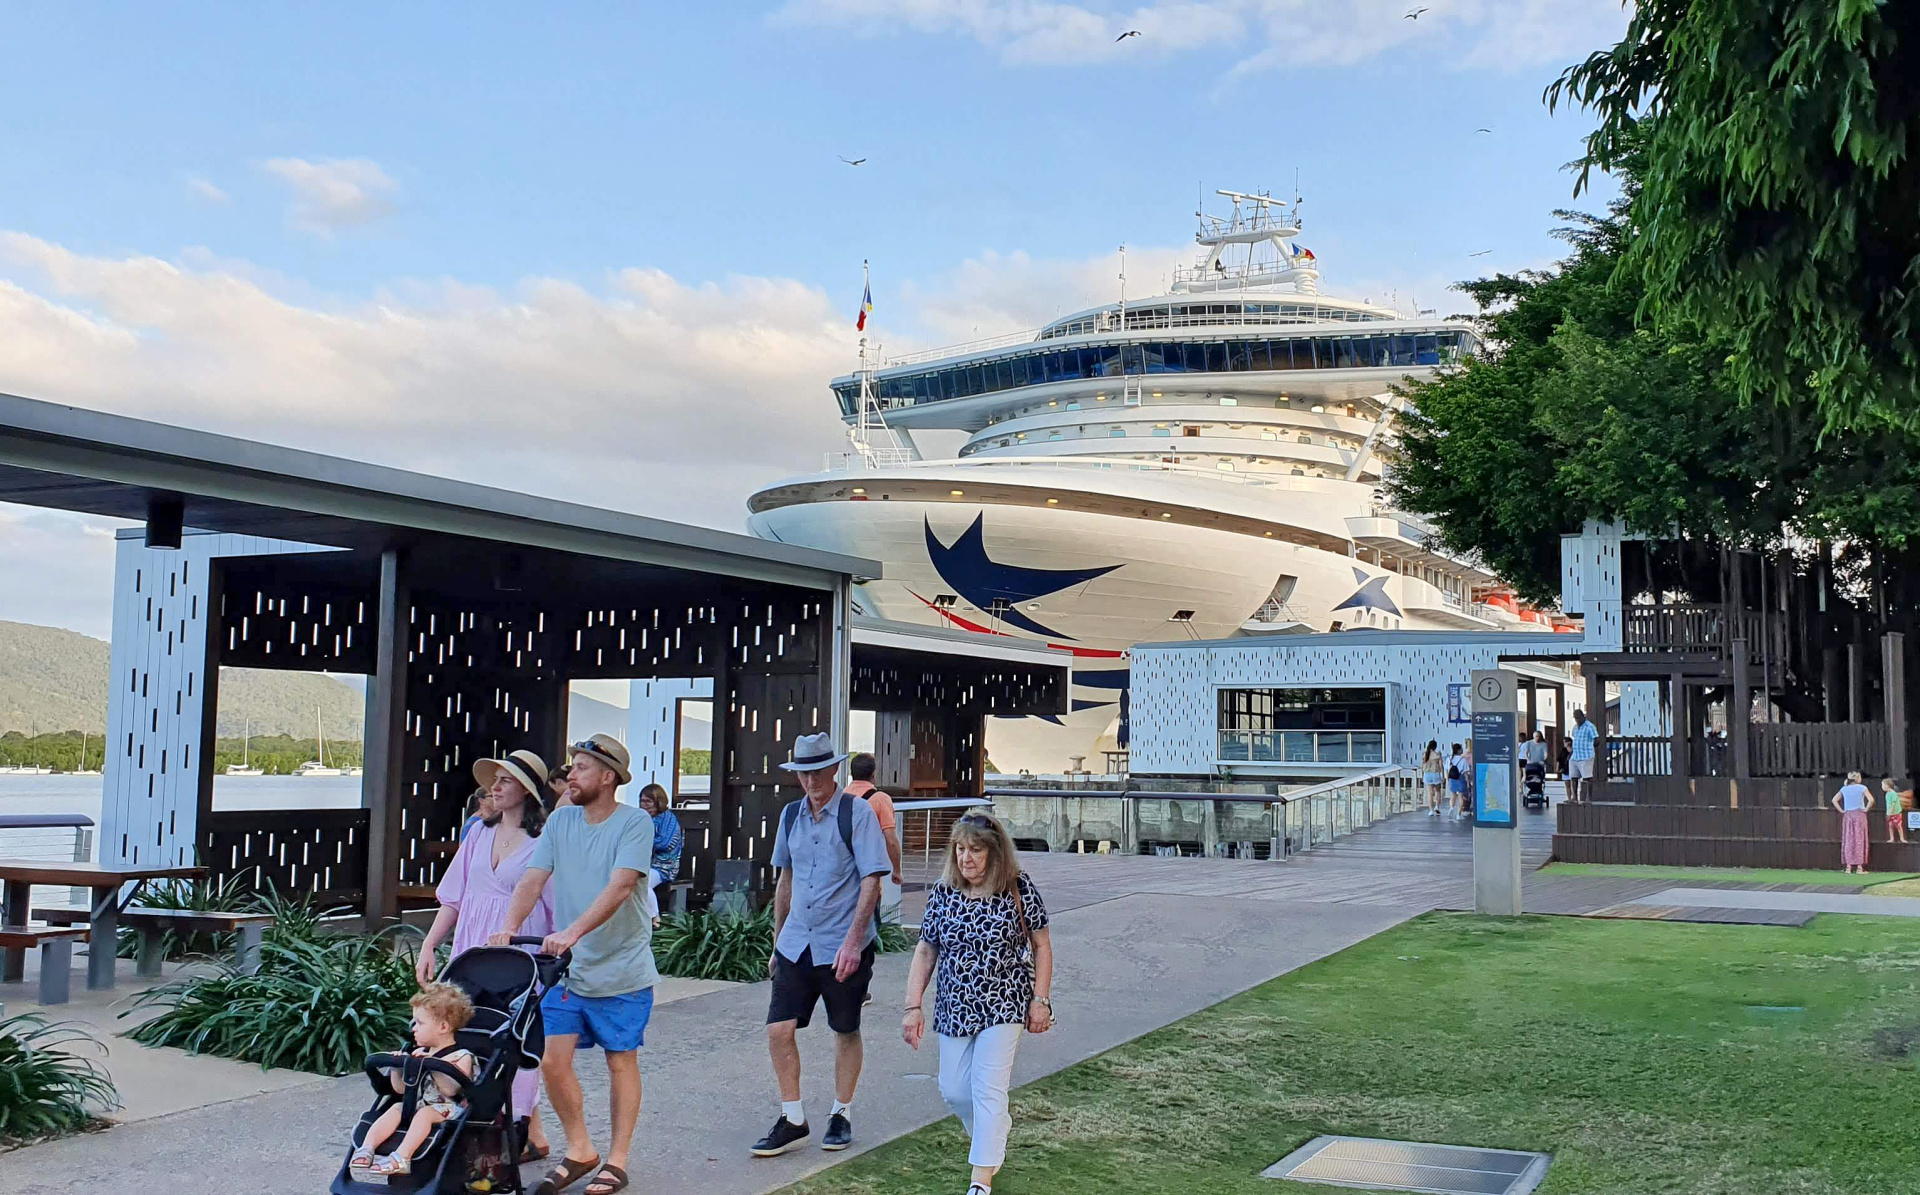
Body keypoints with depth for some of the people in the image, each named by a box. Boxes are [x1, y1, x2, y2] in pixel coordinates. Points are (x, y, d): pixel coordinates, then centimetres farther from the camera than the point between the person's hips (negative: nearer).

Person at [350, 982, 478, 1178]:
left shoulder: (461, 1057, -6)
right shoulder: (420, 1053, 16)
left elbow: (450, 1090, -22)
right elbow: (401, 1088, 16)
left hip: (450, 1108, -7)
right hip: (423, 1103, 7)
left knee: (425, 1113, -32)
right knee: (396, 1109, -16)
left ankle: (401, 1158, -47)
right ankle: (366, 1148, -31)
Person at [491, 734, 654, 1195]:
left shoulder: (635, 822, -12)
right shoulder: (560, 821, 6)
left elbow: (619, 887, -23)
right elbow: (532, 879, -1)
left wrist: (573, 932, -34)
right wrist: (508, 927, -18)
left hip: (622, 971, -5)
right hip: (568, 968, 5)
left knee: (620, 1062, 5)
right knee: (552, 1061, 1)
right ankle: (579, 1152, 19)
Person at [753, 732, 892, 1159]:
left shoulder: (857, 813, -9)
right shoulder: (791, 815, 8)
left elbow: (872, 881, -13)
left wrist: (853, 941, -20)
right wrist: (777, 942, 19)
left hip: (843, 947, -5)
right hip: (795, 946, 5)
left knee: (845, 1032, 8)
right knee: (778, 1029, -2)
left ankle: (841, 1116, 25)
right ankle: (793, 1120, 12)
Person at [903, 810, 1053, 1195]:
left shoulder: (1019, 889, -10)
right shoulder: (943, 893, -2)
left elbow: (1041, 946, -1)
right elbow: (926, 951, 3)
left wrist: (1040, 1000, -6)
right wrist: (914, 1006, -1)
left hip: (1004, 1003, -4)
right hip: (955, 1005, 4)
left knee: (988, 1088, -10)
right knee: (954, 1089, 9)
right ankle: (995, 1134, 39)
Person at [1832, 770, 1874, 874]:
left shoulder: (1844, 789, 7)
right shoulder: (1862, 788, -4)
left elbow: (1834, 800, 4)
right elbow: (1871, 800, -16)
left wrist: (1841, 810, 5)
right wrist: (1866, 809, -3)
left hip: (1847, 815, 3)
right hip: (1859, 815, -3)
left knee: (1848, 840, 7)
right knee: (1859, 840, 1)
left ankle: (1848, 866, 6)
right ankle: (1859, 867, 0)